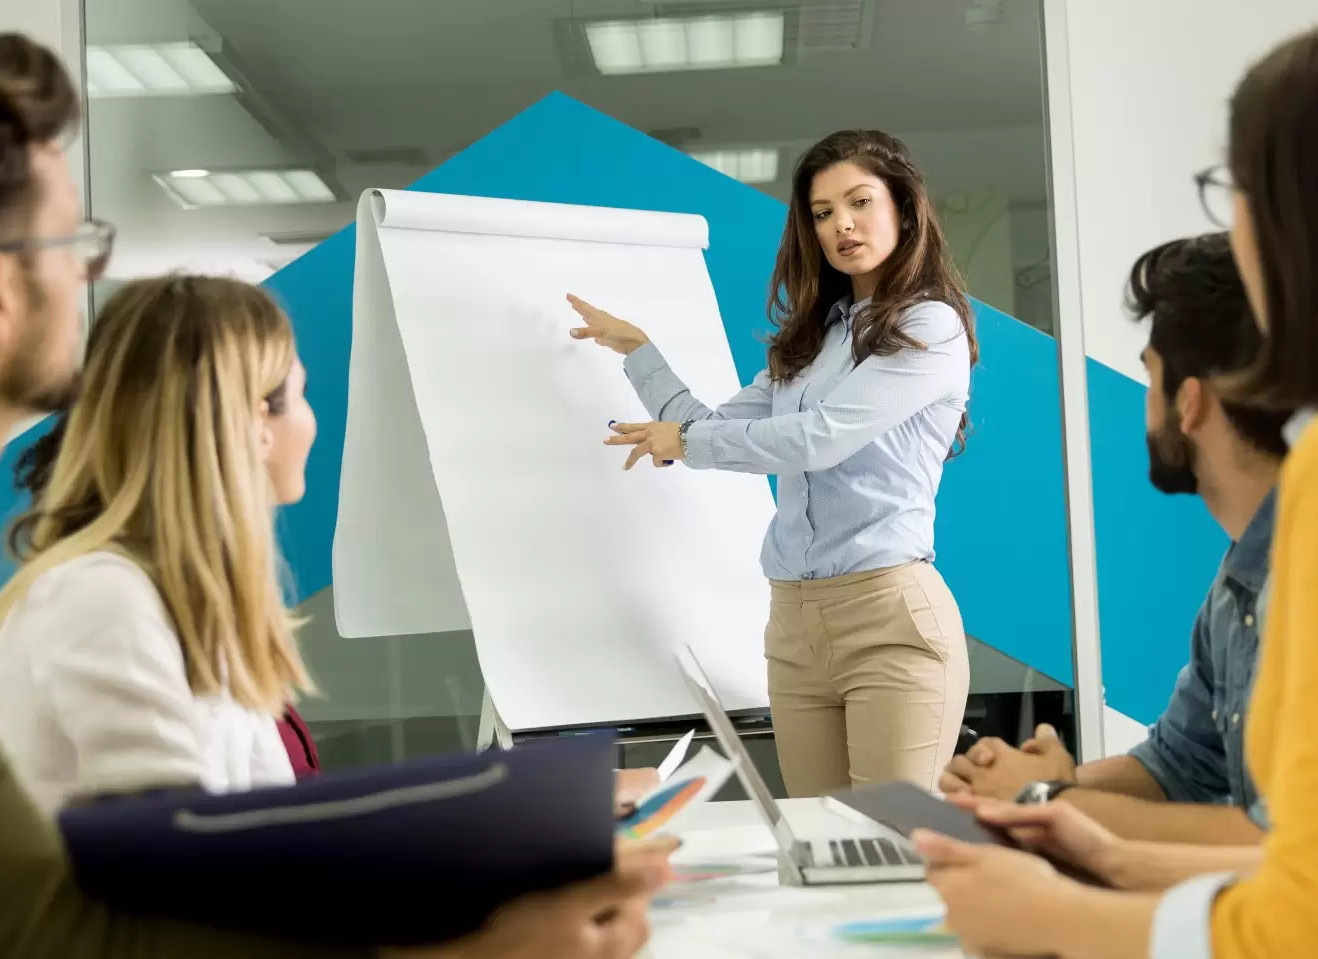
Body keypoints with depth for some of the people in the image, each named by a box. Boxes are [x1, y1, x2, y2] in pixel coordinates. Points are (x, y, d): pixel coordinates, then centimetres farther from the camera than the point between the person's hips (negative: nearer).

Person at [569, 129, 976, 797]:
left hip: (891, 613, -6)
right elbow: (716, 431, 20)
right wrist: (636, 351, 23)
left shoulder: (931, 327, -2)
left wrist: (686, 441, 0)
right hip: (794, 620, 6)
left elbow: (821, 437, -12)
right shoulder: (809, 335, 19)